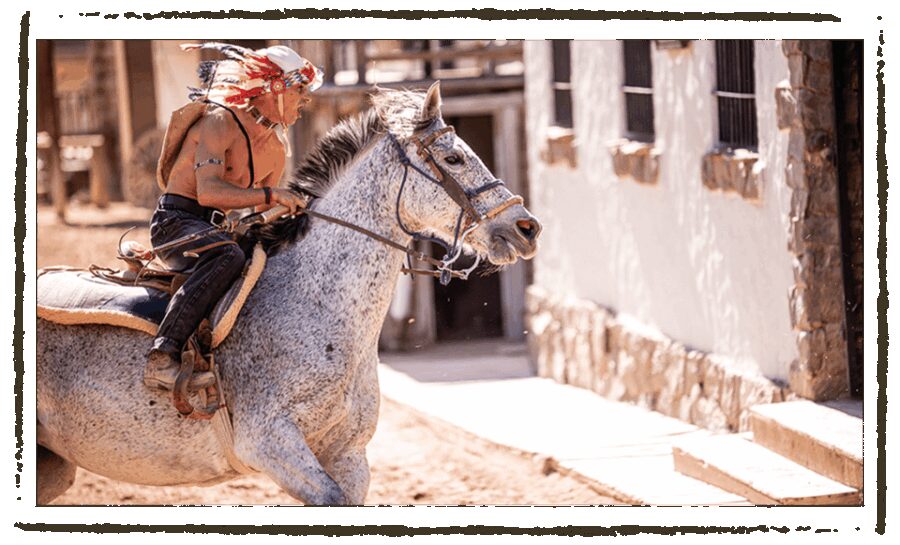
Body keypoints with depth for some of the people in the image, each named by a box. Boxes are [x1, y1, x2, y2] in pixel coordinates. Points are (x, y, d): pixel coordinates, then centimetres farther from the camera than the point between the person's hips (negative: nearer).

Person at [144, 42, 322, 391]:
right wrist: (271, 194, -35)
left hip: (212, 229, 9)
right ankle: (162, 358, -46)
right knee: (227, 256, -38)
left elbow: (262, 215, 20)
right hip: (175, 221, -9)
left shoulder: (276, 150, 12)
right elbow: (208, 192, -29)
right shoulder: (220, 121, -15)